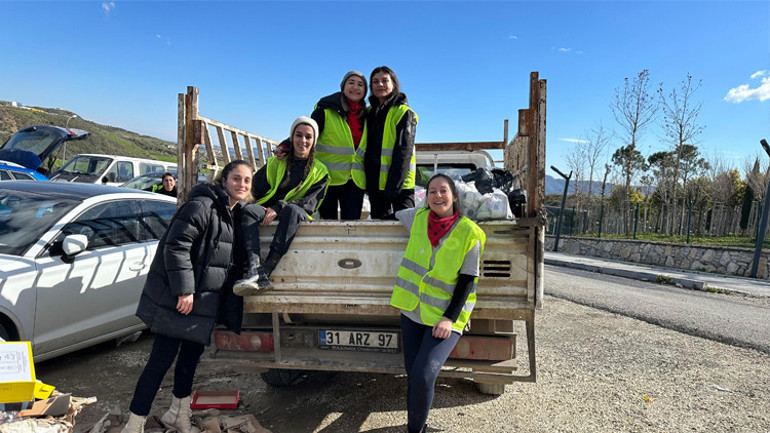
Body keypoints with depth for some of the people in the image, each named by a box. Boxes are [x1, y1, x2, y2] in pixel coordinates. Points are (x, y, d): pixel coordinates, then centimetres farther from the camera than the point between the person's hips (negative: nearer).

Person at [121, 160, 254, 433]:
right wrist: (183, 290, -22)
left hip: (204, 300, 8)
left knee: (192, 353, 17)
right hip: (176, 297, -8)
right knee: (162, 358, -3)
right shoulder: (202, 205, -17)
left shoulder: (236, 215, 10)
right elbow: (176, 245, -22)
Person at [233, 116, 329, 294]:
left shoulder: (319, 171, 12)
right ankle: (254, 268, -48)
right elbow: (254, 190, 11)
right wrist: (262, 208, -12)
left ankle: (266, 271, -44)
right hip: (268, 211, 2)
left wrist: (279, 208, -17)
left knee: (293, 209, -37)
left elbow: (311, 203, -3)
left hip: (298, 216, -2)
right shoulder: (275, 163, 19)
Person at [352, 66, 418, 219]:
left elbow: (403, 151, -12)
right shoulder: (370, 113, 16)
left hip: (400, 183, -6)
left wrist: (393, 184, -19)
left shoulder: (404, 113, -3)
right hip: (375, 183, 6)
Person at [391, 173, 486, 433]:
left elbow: (467, 281, -10)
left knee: (422, 376, -18)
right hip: (412, 311, 4)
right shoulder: (418, 217, 1)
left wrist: (450, 318, -17)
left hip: (444, 317, -4)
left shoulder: (469, 233, -10)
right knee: (413, 376, 5)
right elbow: (393, 214, 25)